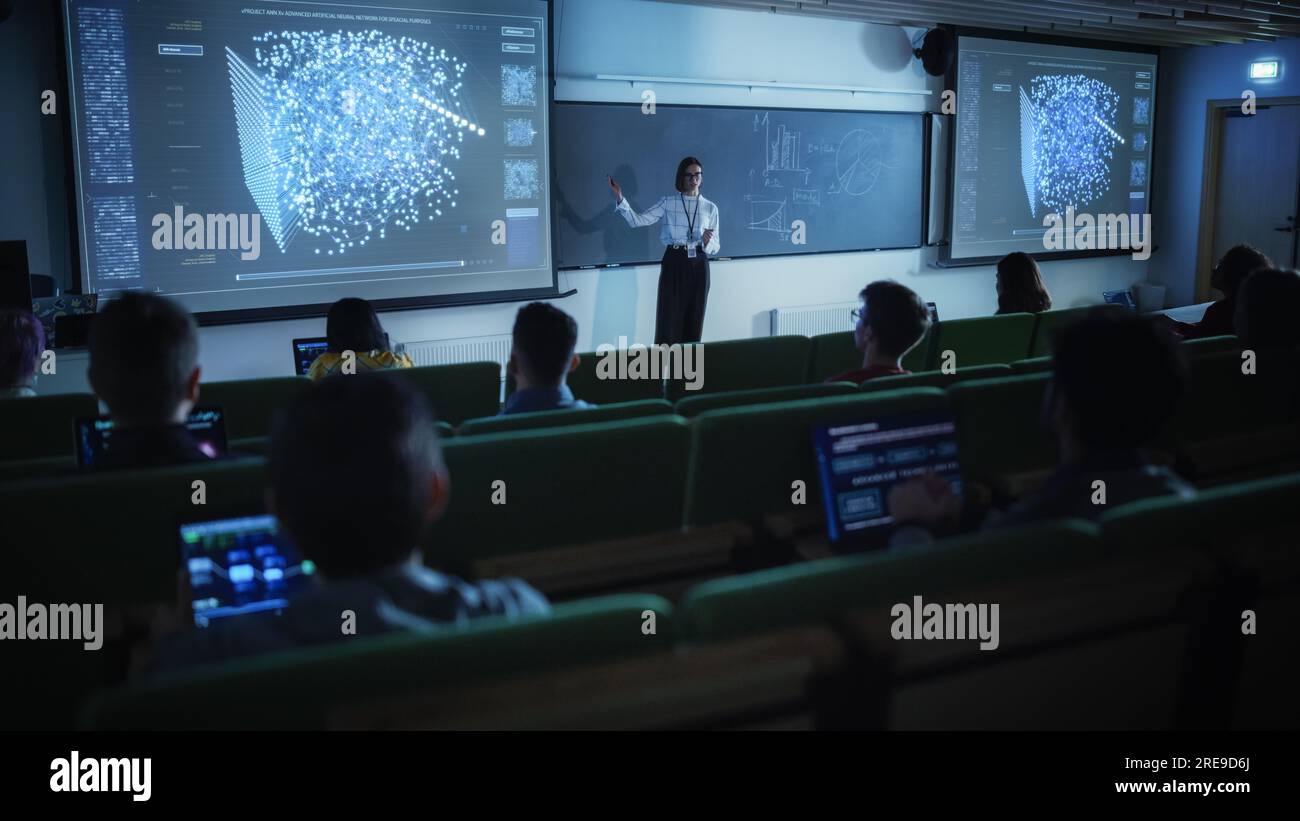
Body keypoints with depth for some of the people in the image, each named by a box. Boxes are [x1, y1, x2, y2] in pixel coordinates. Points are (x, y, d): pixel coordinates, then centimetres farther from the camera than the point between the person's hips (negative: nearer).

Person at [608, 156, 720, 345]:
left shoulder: (710, 208, 8)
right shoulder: (668, 203, 4)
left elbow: (716, 246, 8)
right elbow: (637, 221, -4)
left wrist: (707, 242, -16)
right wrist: (619, 198, -16)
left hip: (698, 266, 2)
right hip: (673, 264, -2)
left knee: (694, 322, 5)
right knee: (668, 322, -6)